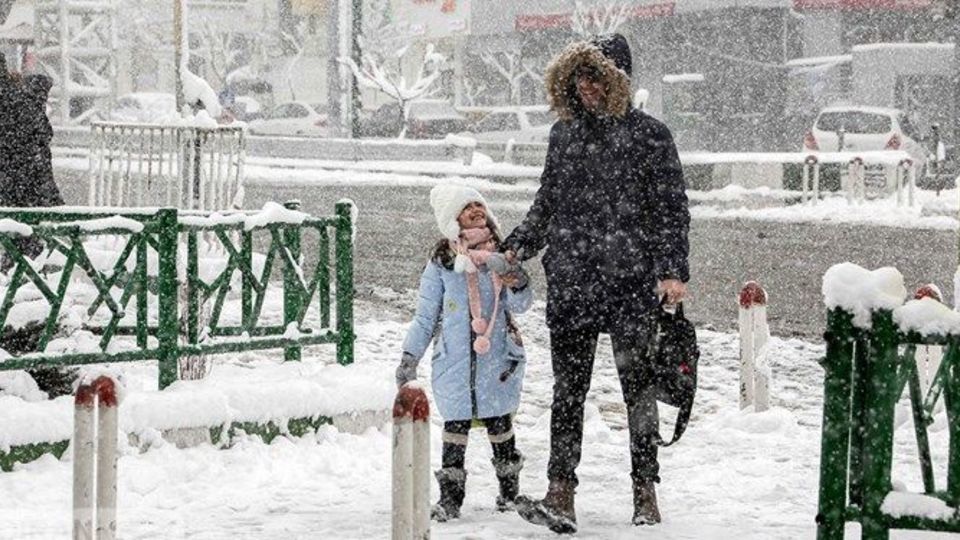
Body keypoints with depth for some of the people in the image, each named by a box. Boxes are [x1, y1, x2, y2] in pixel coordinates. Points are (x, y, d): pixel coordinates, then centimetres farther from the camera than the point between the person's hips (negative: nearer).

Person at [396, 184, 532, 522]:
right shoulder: (441, 263, 2)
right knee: (455, 427, -1)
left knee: (500, 425, 7)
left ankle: (510, 491, 21)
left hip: (497, 358, 1)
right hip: (454, 359, -1)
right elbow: (425, 316, 8)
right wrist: (410, 357, 5)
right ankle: (450, 497, 5)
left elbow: (520, 306, 2)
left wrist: (514, 280, -19)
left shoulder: (502, 256, 5)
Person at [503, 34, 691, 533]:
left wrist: (672, 271, -12)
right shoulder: (563, 133, 12)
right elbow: (546, 205, 19)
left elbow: (671, 209, -2)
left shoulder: (649, 135, -1)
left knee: (637, 384, 2)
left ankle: (645, 493, 10)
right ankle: (560, 496, -1)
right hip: (570, 281, 4)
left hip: (631, 283, -4)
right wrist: (516, 247, 5)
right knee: (568, 388, 0)